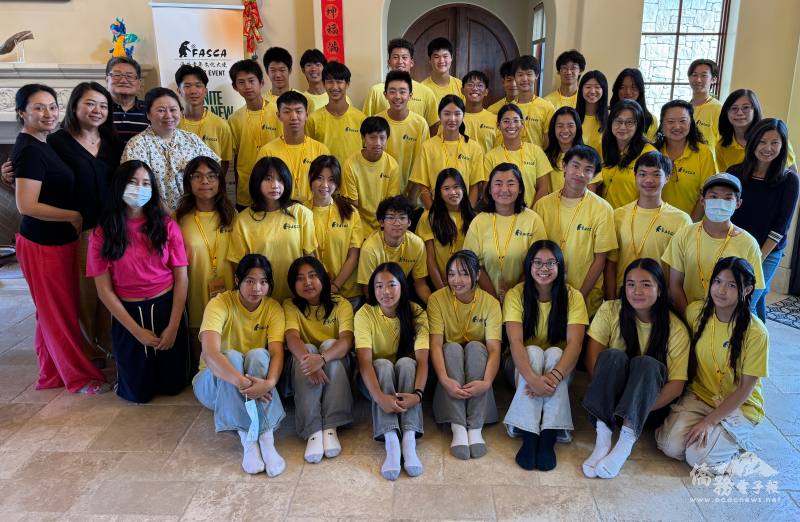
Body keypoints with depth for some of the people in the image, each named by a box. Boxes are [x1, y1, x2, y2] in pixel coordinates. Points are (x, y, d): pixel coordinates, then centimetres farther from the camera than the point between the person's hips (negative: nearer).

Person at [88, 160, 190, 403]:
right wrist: (137, 331, -9)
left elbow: (181, 278, -4)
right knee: (138, 393, 8)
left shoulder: (166, 226, -4)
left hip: (166, 308, 1)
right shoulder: (102, 234, -6)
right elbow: (104, 289, -5)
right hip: (127, 313, 0)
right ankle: (123, 380, 41)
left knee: (172, 386, 10)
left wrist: (173, 327, -9)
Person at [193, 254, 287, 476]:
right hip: (216, 383, -2)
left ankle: (266, 438, -38)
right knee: (232, 356, -33)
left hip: (257, 380, 2)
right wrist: (241, 382, -49)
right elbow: (210, 353, -34)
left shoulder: (273, 308, -10)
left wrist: (269, 382, -45)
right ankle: (248, 439, -38)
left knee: (258, 355, -30)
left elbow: (277, 353, -23)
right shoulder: (220, 304, -19)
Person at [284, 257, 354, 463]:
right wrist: (307, 358, -44)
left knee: (329, 344, -29)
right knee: (308, 350, -30)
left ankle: (331, 427, -35)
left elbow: (347, 340, -24)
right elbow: (292, 338, -21)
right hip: (302, 374, 1)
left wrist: (322, 358, -45)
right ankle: (313, 431, -38)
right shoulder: (291, 306, -3)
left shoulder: (341, 304, -6)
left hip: (336, 369, 0)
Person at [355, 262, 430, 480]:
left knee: (406, 362, -32)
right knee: (383, 364, -33)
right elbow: (364, 361, -27)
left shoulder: (416, 313, -13)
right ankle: (390, 441, -44)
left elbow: (422, 360, -22)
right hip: (375, 377, -1)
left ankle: (409, 439, -41)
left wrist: (418, 393, -42)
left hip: (405, 375, 1)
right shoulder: (365, 314, -16)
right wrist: (380, 397, -43)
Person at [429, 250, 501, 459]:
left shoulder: (490, 303, -11)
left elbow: (494, 348, -21)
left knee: (475, 346, -31)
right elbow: (436, 344, -22)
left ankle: (476, 428, -36)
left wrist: (486, 382, -40)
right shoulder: (437, 299, -12)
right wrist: (444, 379, -39)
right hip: (448, 362, 0)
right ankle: (457, 427, -39)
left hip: (476, 363, 0)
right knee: (452, 347, -32)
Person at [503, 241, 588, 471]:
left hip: (559, 362, 1)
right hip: (523, 364, 0)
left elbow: (574, 344, -24)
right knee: (534, 351, -32)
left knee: (553, 352, -31)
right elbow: (515, 342, -25)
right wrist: (533, 378, -43)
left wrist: (554, 376, -42)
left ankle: (548, 437, -36)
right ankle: (529, 435, -38)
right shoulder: (516, 295, -13)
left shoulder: (572, 296, -11)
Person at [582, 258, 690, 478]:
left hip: (651, 406, 0)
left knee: (646, 363, -30)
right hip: (608, 402, 1)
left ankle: (627, 439, -40)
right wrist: (602, 386, -27)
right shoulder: (610, 311, -4)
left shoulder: (675, 328, -7)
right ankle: (603, 435, -37)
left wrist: (642, 407, -24)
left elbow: (676, 384, -12)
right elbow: (592, 357, -10)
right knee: (613, 356, -28)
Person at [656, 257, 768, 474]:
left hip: (740, 406, -3)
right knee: (671, 446, -19)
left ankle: (737, 440, 10)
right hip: (699, 396, 3)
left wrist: (709, 421, -18)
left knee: (698, 457, -20)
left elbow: (745, 388, -14)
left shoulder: (756, 332, -19)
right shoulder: (696, 312, -7)